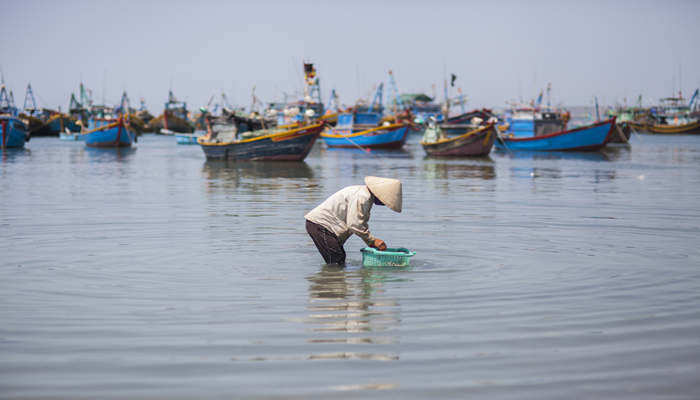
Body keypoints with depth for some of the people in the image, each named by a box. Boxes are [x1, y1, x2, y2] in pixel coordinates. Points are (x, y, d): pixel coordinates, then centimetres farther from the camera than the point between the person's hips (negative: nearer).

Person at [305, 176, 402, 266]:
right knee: (335, 263, -14)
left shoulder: (367, 197, 11)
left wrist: (371, 243, 7)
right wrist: (372, 241, -14)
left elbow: (361, 224, 17)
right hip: (320, 225, -11)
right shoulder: (362, 197, -22)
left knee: (341, 261, 10)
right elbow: (354, 225, -24)